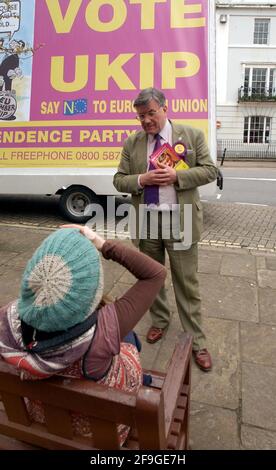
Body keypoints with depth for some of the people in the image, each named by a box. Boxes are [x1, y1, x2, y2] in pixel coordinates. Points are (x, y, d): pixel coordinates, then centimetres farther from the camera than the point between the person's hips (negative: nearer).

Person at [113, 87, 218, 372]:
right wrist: (141, 180, -15)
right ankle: (159, 321, 41)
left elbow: (209, 171, -2)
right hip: (146, 221, 3)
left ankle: (197, 342, 19)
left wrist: (176, 176, -17)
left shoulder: (192, 135, 1)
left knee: (186, 284, 3)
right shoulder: (131, 143, 7)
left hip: (179, 221, -3)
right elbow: (119, 180, 7)